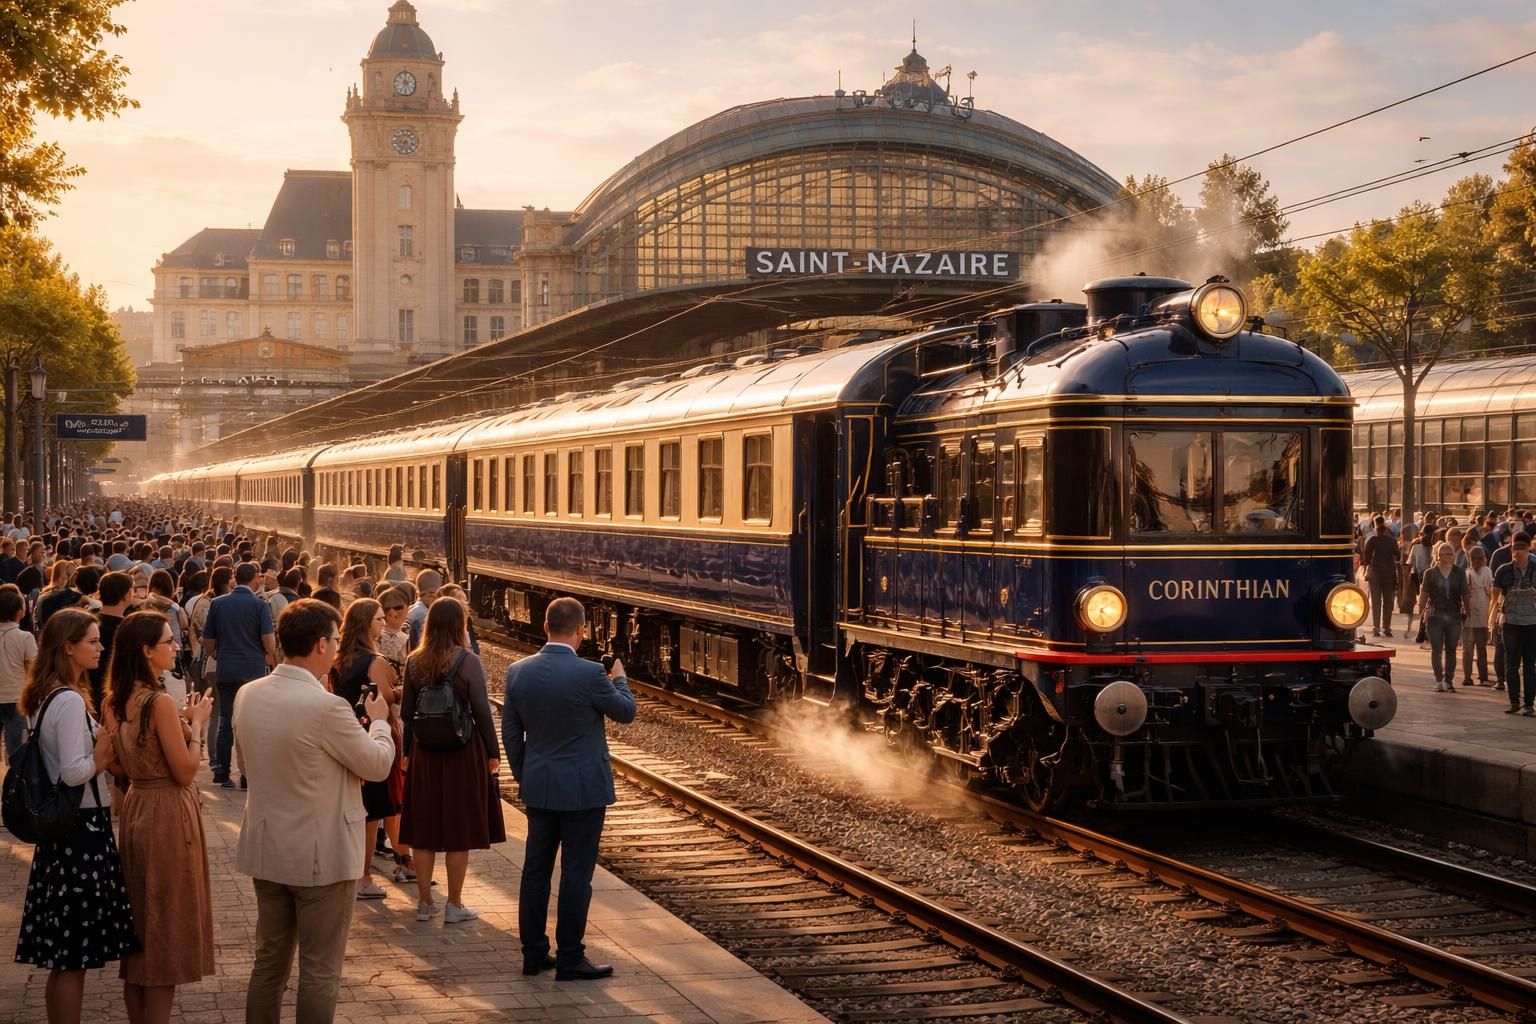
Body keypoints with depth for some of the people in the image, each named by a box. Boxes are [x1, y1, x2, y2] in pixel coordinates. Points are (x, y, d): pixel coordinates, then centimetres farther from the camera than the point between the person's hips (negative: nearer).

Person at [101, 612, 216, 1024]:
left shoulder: (116, 701, 4)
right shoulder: (160, 702, -20)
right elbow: (185, 772, -19)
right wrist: (196, 724, -7)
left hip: (135, 809, 8)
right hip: (168, 814, -8)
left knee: (140, 923, 16)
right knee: (167, 925, 2)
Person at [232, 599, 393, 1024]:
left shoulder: (247, 695, -2)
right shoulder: (327, 707, -24)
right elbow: (378, 765, -11)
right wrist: (379, 720, 8)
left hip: (266, 849, 7)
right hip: (321, 856, -7)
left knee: (269, 960, 18)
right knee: (319, 971, 5)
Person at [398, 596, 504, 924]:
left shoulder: (414, 662, 0)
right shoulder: (468, 661, -12)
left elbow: (407, 713, 6)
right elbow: (482, 711, -11)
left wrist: (407, 753, 15)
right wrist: (493, 752, -2)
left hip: (424, 751, 4)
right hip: (463, 751, -4)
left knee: (424, 827, 11)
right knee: (460, 829, 5)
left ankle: (424, 902, 16)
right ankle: (454, 905, 9)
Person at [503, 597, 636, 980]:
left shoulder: (518, 672, -2)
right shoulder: (589, 674, -18)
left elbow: (510, 731, 7)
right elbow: (626, 711, -2)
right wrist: (619, 679, 18)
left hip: (538, 788, 5)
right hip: (583, 790, -5)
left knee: (536, 869, 12)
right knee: (576, 873, 2)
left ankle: (534, 953, 19)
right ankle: (569, 959, 7)